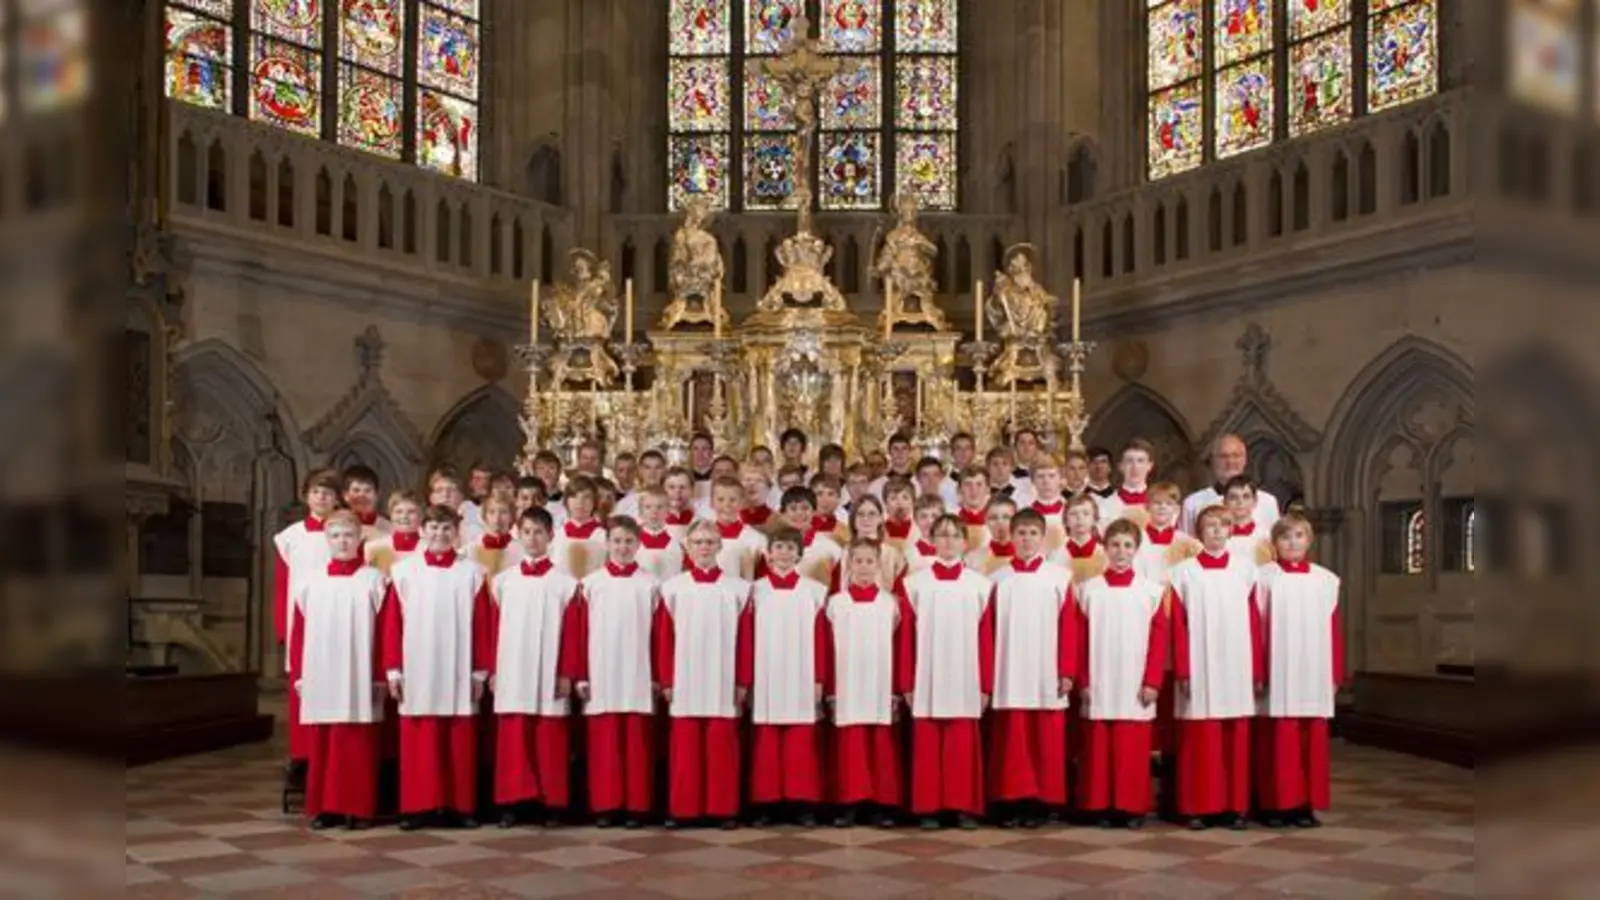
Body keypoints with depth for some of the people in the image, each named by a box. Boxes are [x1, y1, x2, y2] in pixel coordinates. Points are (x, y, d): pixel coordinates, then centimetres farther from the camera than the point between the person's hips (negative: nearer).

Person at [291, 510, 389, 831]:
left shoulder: (373, 580, 1)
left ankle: (358, 808, 7)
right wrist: (297, 674, 3)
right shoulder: (309, 581, 8)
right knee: (320, 745, 5)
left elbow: (384, 633, 0)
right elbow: (298, 632, 8)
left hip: (359, 679, -2)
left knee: (357, 746, 0)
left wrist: (380, 676, -4)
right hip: (319, 679, 2)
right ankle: (323, 807, 14)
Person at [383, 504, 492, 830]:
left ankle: (459, 806, 10)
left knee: (460, 743, 3)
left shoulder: (472, 572, 3)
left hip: (458, 671, 0)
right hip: (416, 671, 0)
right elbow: (393, 624, 4)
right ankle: (418, 807, 10)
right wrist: (393, 669, 0)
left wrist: (481, 670, 0)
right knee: (418, 744, 3)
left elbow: (482, 626, 3)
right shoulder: (404, 570, 4)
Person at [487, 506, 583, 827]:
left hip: (549, 675, -1)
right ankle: (512, 802, 8)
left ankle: (551, 803, 9)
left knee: (550, 742, 1)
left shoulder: (565, 583, 2)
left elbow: (572, 633, 0)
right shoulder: (502, 581, 7)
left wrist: (568, 674, -4)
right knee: (512, 741, 1)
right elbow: (493, 630, 8)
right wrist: (492, 670, 4)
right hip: (511, 675, 2)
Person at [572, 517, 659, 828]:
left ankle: (636, 806, 8)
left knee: (637, 745, 1)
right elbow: (580, 632, 4)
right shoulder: (590, 584, 4)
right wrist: (580, 675, 0)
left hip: (638, 677, 0)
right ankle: (604, 806, 9)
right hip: (601, 678, 0)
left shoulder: (649, 585, 4)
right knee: (603, 745, 2)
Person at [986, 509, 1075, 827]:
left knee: (1046, 744, 2)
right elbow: (988, 630, 6)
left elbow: (1069, 628, 1)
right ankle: (1012, 802, 9)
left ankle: (1042, 802, 11)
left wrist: (1067, 672, -4)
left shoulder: (1059, 577, 2)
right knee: (1011, 743, 3)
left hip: (1047, 676, -1)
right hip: (1009, 676, 1)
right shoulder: (999, 578, 6)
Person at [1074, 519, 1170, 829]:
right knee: (1099, 750, 2)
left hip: (1135, 687, 0)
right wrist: (1083, 682, -1)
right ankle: (1102, 806, 10)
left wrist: (1152, 682, -4)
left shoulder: (1152, 590, 4)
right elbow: (1080, 641, 5)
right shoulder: (1089, 590, 4)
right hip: (1098, 687, 1)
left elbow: (1159, 640, 2)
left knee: (1134, 751, 0)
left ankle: (1133, 807, 9)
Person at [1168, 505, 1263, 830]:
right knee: (1201, 741, -1)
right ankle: (1199, 807, 7)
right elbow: (1178, 627, 0)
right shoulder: (1184, 572, 2)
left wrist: (1258, 671, 2)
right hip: (1200, 670, -2)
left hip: (1236, 669, 2)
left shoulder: (1245, 569, 7)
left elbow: (1254, 625, 6)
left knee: (1236, 740, 4)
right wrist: (1181, 672, -6)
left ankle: (1235, 806, 13)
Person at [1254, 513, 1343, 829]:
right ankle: (1276, 803, 7)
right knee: (1278, 741, -1)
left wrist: (1336, 674, 6)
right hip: (1277, 677, -2)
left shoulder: (1326, 580, 8)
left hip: (1314, 677, 3)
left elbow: (1334, 631, 8)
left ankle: (1306, 804, 12)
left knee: (1313, 741, 4)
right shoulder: (1264, 578, 0)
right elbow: (1255, 629, -1)